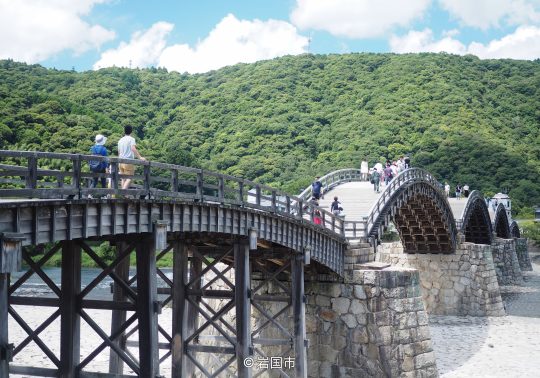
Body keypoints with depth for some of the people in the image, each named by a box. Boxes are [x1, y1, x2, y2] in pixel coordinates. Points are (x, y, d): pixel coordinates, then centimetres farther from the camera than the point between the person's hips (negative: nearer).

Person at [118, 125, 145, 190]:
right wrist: (140, 157, -24)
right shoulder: (131, 139, -3)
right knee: (129, 178, -7)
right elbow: (133, 149, -19)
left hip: (121, 161, 6)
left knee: (123, 179, 10)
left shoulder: (120, 140, 15)